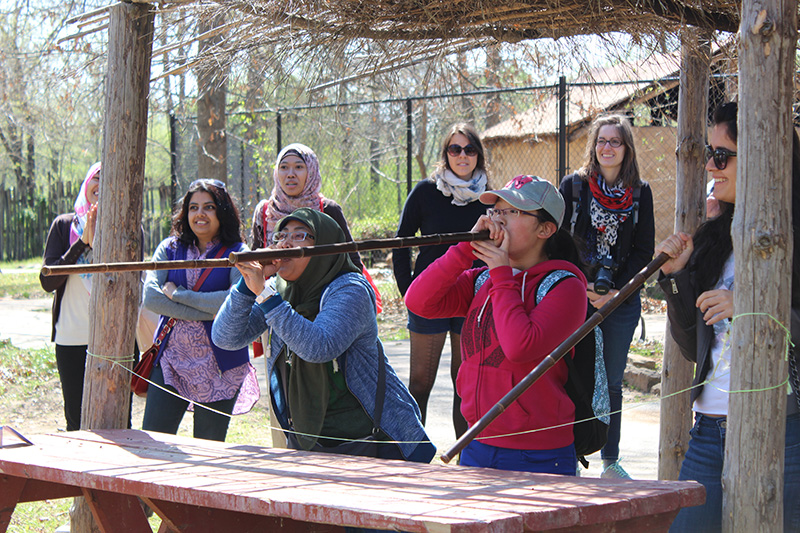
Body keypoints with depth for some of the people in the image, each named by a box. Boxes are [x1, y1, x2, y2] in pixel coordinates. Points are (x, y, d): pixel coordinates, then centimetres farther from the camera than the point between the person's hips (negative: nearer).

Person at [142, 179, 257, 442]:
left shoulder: (236, 254, 0)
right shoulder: (170, 248, 9)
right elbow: (151, 297, -5)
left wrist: (178, 294, -12)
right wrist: (208, 312, -13)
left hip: (218, 366, -2)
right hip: (171, 359, 2)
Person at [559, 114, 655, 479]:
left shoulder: (640, 193, 5)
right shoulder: (574, 186, 1)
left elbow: (644, 250, 4)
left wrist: (616, 291, -8)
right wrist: (581, 286, -11)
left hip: (622, 300, 1)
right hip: (576, 298, -1)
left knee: (611, 382, 6)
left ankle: (610, 461, 14)